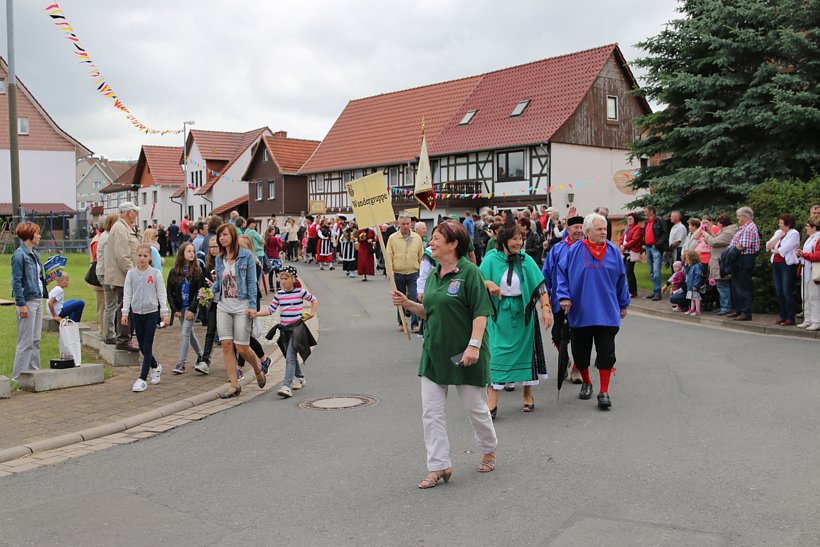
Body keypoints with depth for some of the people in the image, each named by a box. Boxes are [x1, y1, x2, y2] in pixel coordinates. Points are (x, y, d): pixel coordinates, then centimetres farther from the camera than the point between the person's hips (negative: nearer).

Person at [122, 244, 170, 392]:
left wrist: (164, 313, -3)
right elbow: (127, 294, 5)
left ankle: (142, 379, -3)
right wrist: (124, 313, -1)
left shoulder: (155, 273, -2)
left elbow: (161, 294, 0)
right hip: (136, 313, 3)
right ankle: (155, 367, 35)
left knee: (147, 346, -5)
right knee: (142, 346, 10)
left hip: (152, 313, -3)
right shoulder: (131, 273, 3)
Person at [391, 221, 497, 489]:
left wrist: (474, 345, -25)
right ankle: (439, 466, 10)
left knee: (475, 407, 11)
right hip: (434, 351, 7)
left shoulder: (469, 272, -13)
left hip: (464, 353, -7)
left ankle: (489, 451, 36)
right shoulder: (433, 274, 10)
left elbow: (480, 312, -17)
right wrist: (407, 304, 3)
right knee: (431, 411, 2)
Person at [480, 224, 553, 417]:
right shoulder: (491, 259, -5)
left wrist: (546, 308, -16)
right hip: (500, 314, -1)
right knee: (497, 353, -5)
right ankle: (492, 402, -3)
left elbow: (540, 285, -5)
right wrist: (488, 283, -23)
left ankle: (528, 395, 26)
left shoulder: (526, 260, -2)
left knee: (525, 350, 10)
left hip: (523, 314, 2)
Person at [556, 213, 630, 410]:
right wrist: (564, 296, -8)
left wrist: (623, 304, 16)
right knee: (580, 352, 10)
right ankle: (586, 383, 33)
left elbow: (621, 279, 11)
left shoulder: (613, 251, 2)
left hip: (606, 312, 0)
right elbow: (562, 273, 3)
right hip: (580, 312, 0)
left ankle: (604, 392, 6)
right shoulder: (575, 251, -4)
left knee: (606, 353, -2)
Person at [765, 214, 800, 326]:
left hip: (788, 265, -7)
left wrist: (773, 250, 5)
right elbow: (768, 246, 6)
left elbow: (783, 250, -14)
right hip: (776, 264, 7)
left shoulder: (794, 234, -6)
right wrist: (778, 237, -2)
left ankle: (790, 318, -1)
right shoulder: (778, 232, 16)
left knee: (787, 292, -7)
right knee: (779, 292, 7)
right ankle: (783, 317, 14)